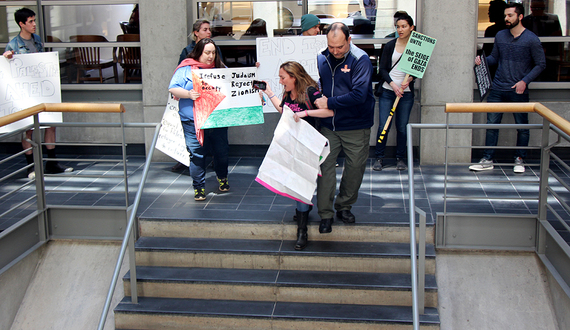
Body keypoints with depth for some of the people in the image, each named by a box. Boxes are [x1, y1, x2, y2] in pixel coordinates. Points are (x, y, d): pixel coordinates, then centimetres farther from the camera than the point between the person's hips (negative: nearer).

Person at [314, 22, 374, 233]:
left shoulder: (360, 60, -13)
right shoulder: (321, 58, 2)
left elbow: (358, 95, -22)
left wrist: (329, 103, -20)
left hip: (356, 126, -3)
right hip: (328, 124, 3)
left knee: (355, 167, 8)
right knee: (325, 166, -3)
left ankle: (344, 206, 29)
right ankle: (326, 214, 6)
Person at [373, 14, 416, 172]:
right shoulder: (389, 46, 3)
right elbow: (382, 69, 1)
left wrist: (409, 79, -14)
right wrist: (393, 84, -13)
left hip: (406, 93, 0)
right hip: (387, 91, 0)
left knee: (402, 127, 3)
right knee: (383, 125, -3)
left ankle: (400, 158, 17)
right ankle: (379, 157, 9)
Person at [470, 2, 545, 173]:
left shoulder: (531, 39, -6)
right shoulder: (500, 36, 7)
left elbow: (540, 64, -2)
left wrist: (525, 81, -12)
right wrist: (482, 60, -4)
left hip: (518, 91, -3)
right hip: (497, 89, 3)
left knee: (522, 126, 4)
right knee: (491, 124, 2)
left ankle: (519, 159, 20)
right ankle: (487, 160, 9)